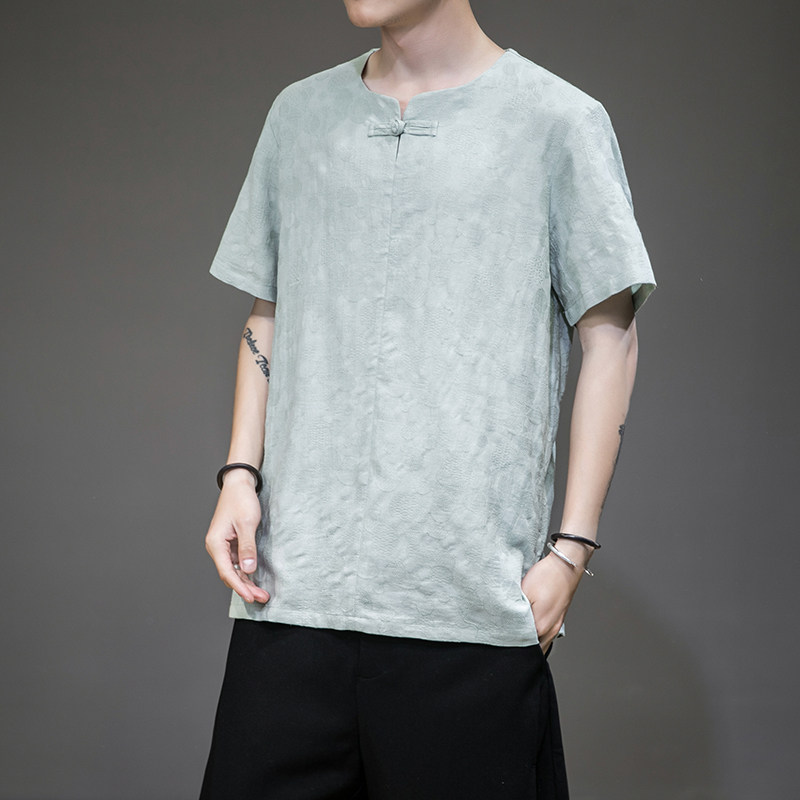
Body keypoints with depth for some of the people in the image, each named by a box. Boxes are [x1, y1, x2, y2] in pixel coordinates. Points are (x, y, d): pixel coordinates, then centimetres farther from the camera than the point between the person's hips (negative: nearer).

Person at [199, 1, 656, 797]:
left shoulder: (557, 119, 3)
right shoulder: (299, 113, 15)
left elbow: (609, 335, 3)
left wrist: (572, 546, -3)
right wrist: (240, 475, 6)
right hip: (293, 586, 3)